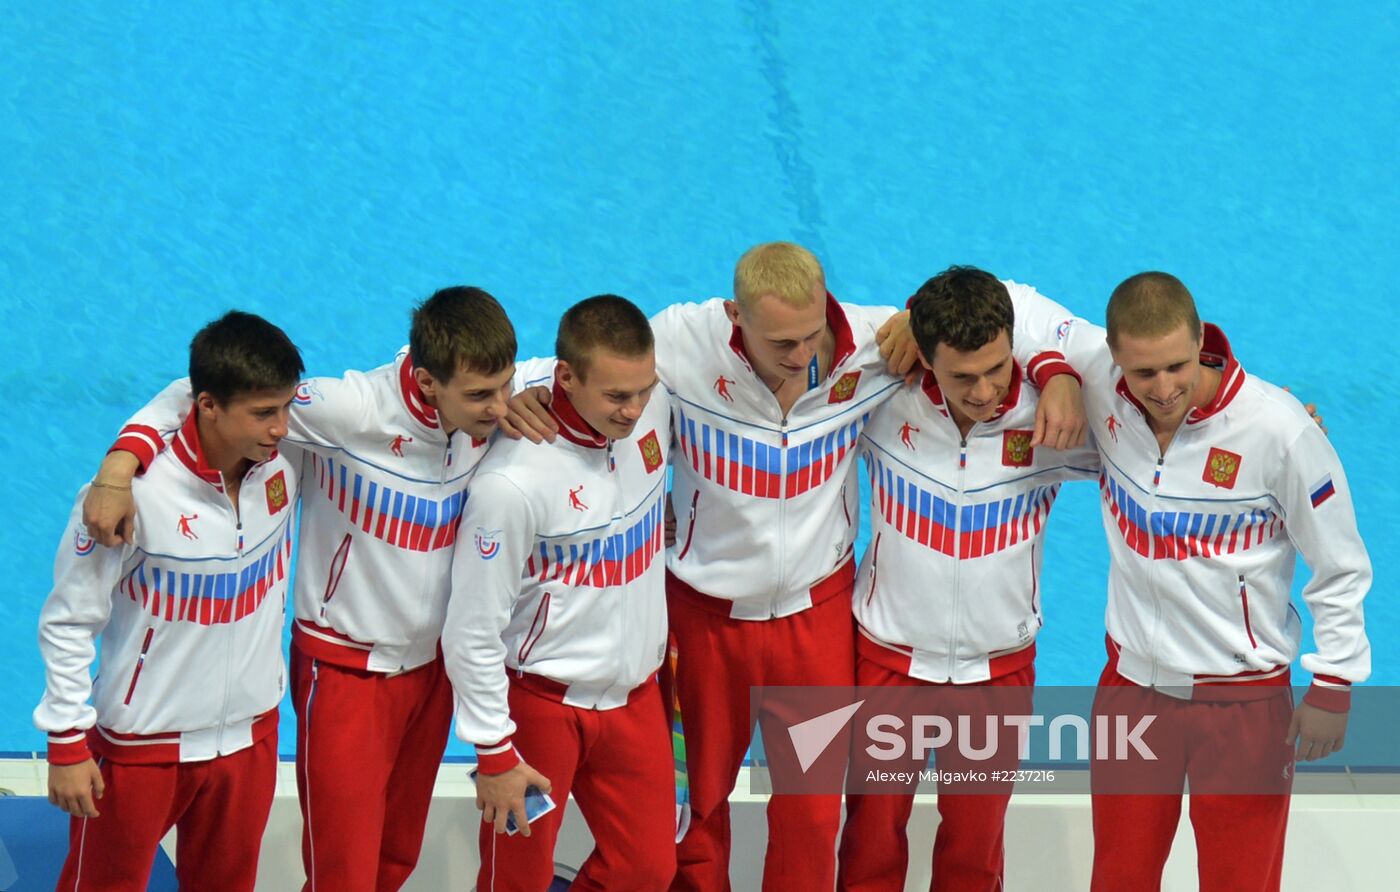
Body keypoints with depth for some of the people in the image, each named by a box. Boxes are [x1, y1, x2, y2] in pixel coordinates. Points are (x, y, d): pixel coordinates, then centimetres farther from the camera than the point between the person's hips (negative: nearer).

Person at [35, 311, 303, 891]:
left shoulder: (283, 467, -12)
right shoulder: (136, 493, -26)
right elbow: (68, 624, -16)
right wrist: (67, 745, -12)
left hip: (250, 737, 5)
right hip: (143, 748, -5)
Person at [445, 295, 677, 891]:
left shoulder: (654, 411, -11)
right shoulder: (514, 482, -28)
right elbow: (471, 633, -19)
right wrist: (495, 753, -14)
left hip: (636, 691, 5)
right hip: (542, 702, -5)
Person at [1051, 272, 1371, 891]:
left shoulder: (1277, 430, -21)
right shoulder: (1098, 381, -13)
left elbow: (1341, 567, -9)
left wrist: (1332, 687, -6)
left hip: (1244, 701, -3)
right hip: (1132, 683, 3)